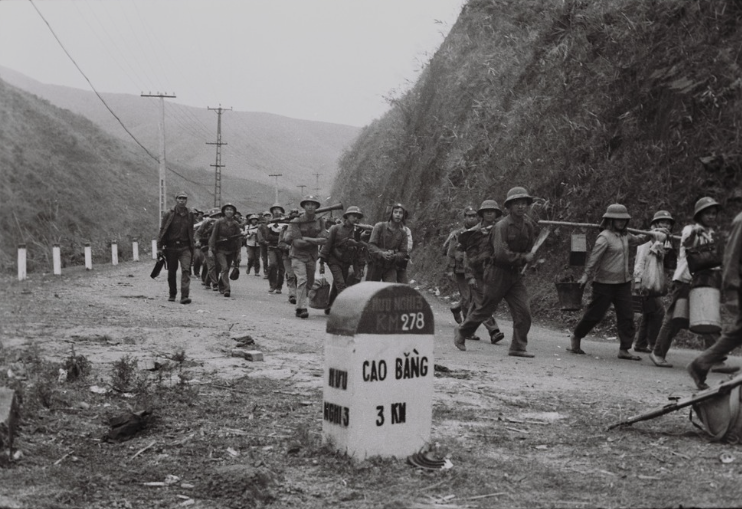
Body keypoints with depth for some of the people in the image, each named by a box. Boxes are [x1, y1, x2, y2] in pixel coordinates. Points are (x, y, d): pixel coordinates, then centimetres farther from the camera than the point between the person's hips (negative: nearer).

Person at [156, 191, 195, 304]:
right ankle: (172, 295, 26)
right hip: (171, 247, 0)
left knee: (186, 270, -15)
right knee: (171, 272, 10)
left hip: (185, 248, 0)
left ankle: (185, 296, -19)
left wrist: (193, 244, 10)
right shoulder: (169, 215, -1)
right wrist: (159, 248, -5)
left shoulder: (190, 215, 7)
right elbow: (162, 231, 0)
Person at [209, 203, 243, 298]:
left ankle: (221, 287, 29)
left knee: (226, 270, 11)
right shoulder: (219, 223, -4)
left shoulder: (236, 224, 3)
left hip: (231, 251, 3)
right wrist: (210, 249, -10)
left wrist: (238, 253, 0)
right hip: (220, 250, -3)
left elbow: (239, 238, 4)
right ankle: (227, 289, -21)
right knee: (224, 268, -16)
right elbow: (213, 236, -3)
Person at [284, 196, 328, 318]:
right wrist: (314, 241, -15)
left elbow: (324, 240, -10)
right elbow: (297, 242, -18)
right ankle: (301, 308, -19)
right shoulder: (296, 222, -11)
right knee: (302, 280, -19)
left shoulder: (320, 221, 0)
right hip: (298, 255, -4)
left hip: (312, 256, 5)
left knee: (309, 283, 10)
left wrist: (306, 239, -17)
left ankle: (300, 306, 26)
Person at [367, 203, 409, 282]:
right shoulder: (379, 226, -4)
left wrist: (394, 256, -19)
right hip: (376, 265, -1)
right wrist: (382, 253, -28)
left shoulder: (403, 233, 4)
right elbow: (371, 245, -10)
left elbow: (403, 252, 3)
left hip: (391, 268, 1)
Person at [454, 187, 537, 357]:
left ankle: (518, 348, 2)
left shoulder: (529, 225, 3)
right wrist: (523, 258, -20)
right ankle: (462, 332, 26)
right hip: (498, 273, -6)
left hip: (515, 274, 6)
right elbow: (501, 254, -26)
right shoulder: (501, 226, -17)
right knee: (485, 309, 5)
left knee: (523, 311, -5)